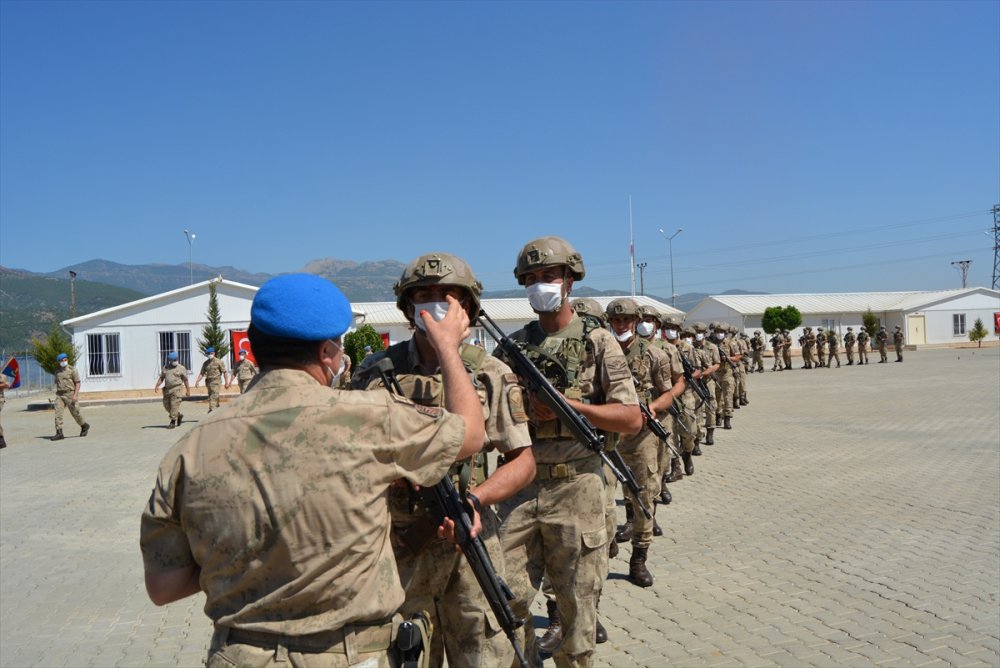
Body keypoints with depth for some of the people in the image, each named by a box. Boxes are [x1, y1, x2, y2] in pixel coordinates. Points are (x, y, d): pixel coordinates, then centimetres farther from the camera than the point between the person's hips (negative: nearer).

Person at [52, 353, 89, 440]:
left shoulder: (72, 370, -3)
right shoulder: (57, 372, 13)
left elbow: (78, 383, -8)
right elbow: (57, 384, 21)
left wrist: (75, 395, -18)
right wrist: (58, 395, 16)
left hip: (70, 394, -4)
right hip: (59, 395, 4)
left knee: (75, 413, 3)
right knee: (58, 413, -10)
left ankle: (84, 426, 27)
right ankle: (59, 433, -12)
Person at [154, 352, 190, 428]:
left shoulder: (181, 368, -1)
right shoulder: (165, 367, 13)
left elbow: (185, 380, 2)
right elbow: (161, 378, 12)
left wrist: (188, 390, 2)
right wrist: (157, 385, -3)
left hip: (176, 389, -6)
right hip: (167, 389, 6)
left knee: (174, 405, -10)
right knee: (167, 405, 8)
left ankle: (173, 422, -5)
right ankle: (179, 415, 27)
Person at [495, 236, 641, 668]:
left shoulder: (597, 341, -1)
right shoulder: (513, 346, 8)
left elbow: (632, 420, -6)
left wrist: (569, 404, -16)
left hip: (575, 487, -3)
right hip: (520, 486, 3)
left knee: (576, 601, 8)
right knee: (505, 598, 6)